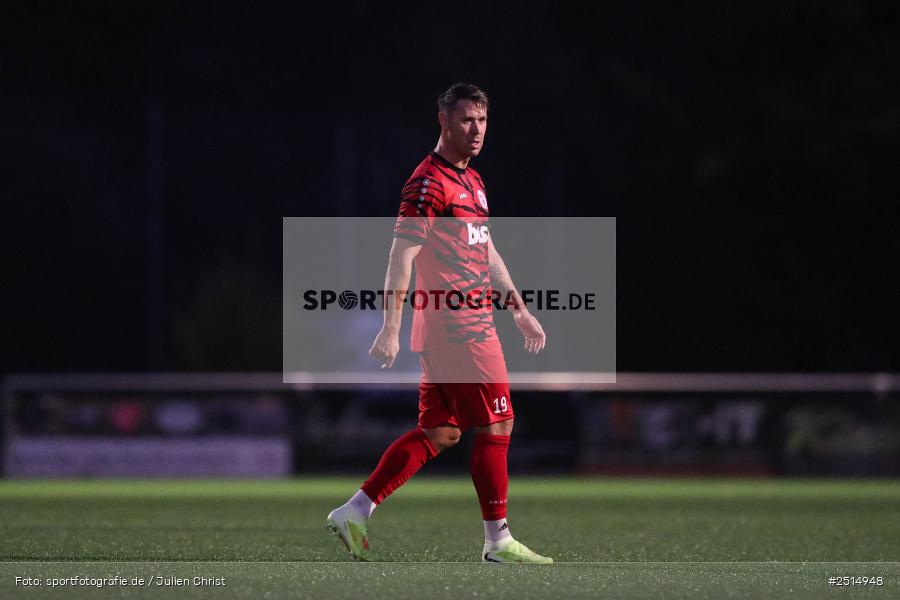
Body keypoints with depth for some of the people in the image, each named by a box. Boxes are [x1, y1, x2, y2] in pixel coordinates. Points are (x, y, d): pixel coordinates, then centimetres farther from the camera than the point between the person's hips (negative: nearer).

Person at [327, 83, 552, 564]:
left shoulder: (471, 180, 19)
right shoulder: (429, 182, -12)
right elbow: (401, 256, -17)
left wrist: (520, 311, 29)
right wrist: (390, 330, -23)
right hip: (459, 329, -9)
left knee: (438, 432, 9)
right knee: (495, 428, -3)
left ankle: (354, 512, 10)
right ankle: (498, 542, 4)